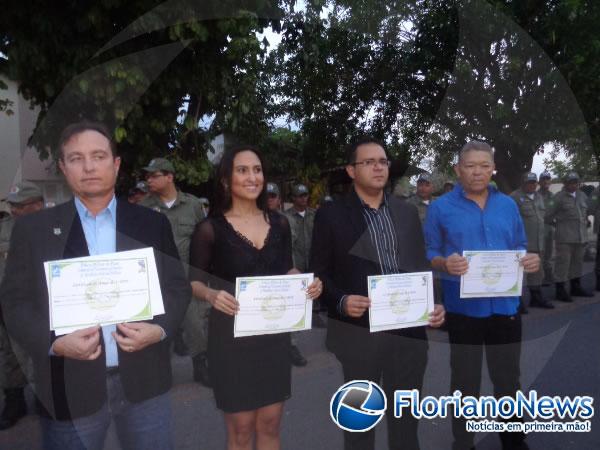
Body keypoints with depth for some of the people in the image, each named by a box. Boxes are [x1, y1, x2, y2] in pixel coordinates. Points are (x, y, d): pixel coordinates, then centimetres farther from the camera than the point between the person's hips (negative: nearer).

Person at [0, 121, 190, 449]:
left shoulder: (152, 224, 2)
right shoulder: (33, 228, 0)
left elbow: (177, 286, 4)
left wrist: (160, 329, -13)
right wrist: (54, 343, -15)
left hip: (144, 381, 1)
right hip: (70, 386, 0)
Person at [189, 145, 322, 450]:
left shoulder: (279, 223, 3)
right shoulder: (211, 228, -8)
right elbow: (193, 281, -4)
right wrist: (210, 295, -24)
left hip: (274, 333, 4)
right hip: (231, 335, -3)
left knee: (270, 425, 14)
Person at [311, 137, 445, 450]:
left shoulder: (407, 212, 10)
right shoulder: (331, 215, -2)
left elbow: (421, 266, 12)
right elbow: (319, 272, -3)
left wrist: (433, 305, -2)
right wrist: (341, 301, -19)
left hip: (408, 330, 4)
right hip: (359, 332, -3)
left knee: (406, 416, 18)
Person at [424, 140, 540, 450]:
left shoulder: (508, 205, 7)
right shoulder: (441, 207, -5)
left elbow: (519, 248, 12)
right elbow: (427, 253, -3)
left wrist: (530, 261, -9)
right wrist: (445, 263, -24)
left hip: (505, 305, 3)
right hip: (463, 307, -3)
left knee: (508, 379, 19)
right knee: (465, 382, 12)